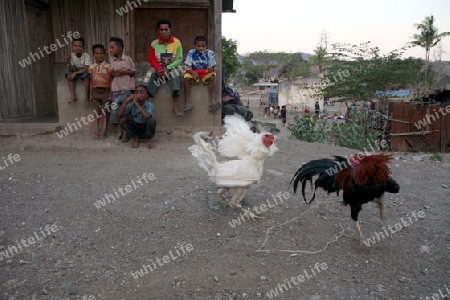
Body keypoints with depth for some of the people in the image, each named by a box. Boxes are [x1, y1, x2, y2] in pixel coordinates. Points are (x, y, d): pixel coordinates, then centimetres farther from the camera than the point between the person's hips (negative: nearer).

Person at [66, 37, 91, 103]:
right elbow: (71, 69, -11)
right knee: (68, 75, -21)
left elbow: (87, 69, -26)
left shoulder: (86, 55, -19)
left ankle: (87, 96, -24)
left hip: (84, 72, -4)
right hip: (75, 72, 4)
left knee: (86, 75, -35)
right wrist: (68, 60, -28)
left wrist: (75, 73, -31)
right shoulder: (71, 55, -9)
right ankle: (73, 96, -16)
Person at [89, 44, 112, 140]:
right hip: (96, 90, 3)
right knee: (96, 112, 5)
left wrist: (111, 94, -8)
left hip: (105, 90, -3)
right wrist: (91, 94, 6)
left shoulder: (108, 66, -1)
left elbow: (111, 81, -2)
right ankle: (96, 132, 7)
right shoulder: (92, 67, 7)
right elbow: (91, 82, 9)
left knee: (105, 112, 1)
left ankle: (103, 132, 4)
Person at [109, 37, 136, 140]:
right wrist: (112, 74, -6)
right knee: (115, 108, 0)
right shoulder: (111, 60, 9)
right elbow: (111, 73, 16)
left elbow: (133, 72, 1)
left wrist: (123, 71, -13)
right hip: (116, 89, 4)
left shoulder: (127, 59, -1)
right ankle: (119, 130, 11)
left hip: (127, 88, -3)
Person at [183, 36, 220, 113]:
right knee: (186, 77, -29)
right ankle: (187, 102, -28)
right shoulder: (191, 53, -8)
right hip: (194, 72, 0)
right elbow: (188, 66, -11)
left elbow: (211, 67, -4)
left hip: (205, 73, 0)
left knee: (212, 76, -30)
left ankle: (211, 101, -35)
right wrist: (193, 72, -30)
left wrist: (210, 69, -28)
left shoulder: (209, 53, -6)